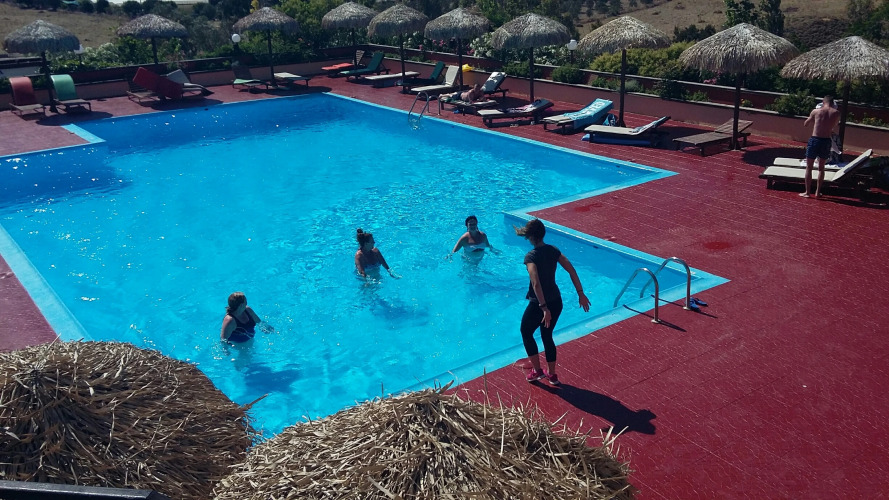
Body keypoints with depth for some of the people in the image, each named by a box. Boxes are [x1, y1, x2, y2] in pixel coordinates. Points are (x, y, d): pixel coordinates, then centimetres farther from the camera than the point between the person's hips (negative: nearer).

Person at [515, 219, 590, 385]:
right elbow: (571, 271, 0)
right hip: (556, 302, 6)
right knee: (547, 336, 23)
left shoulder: (531, 256, -20)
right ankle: (552, 374, 31)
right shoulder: (553, 250, 0)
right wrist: (581, 294, 4)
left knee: (526, 333, 19)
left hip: (538, 305, -6)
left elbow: (536, 284, -30)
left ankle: (537, 370, 22)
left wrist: (544, 308, -31)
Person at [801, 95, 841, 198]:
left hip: (814, 140, -2)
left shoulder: (816, 111, -3)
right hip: (826, 141, 2)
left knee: (809, 167, 7)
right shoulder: (836, 113, 2)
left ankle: (807, 192, 7)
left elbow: (805, 124, 10)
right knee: (821, 167, 16)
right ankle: (818, 192, 19)